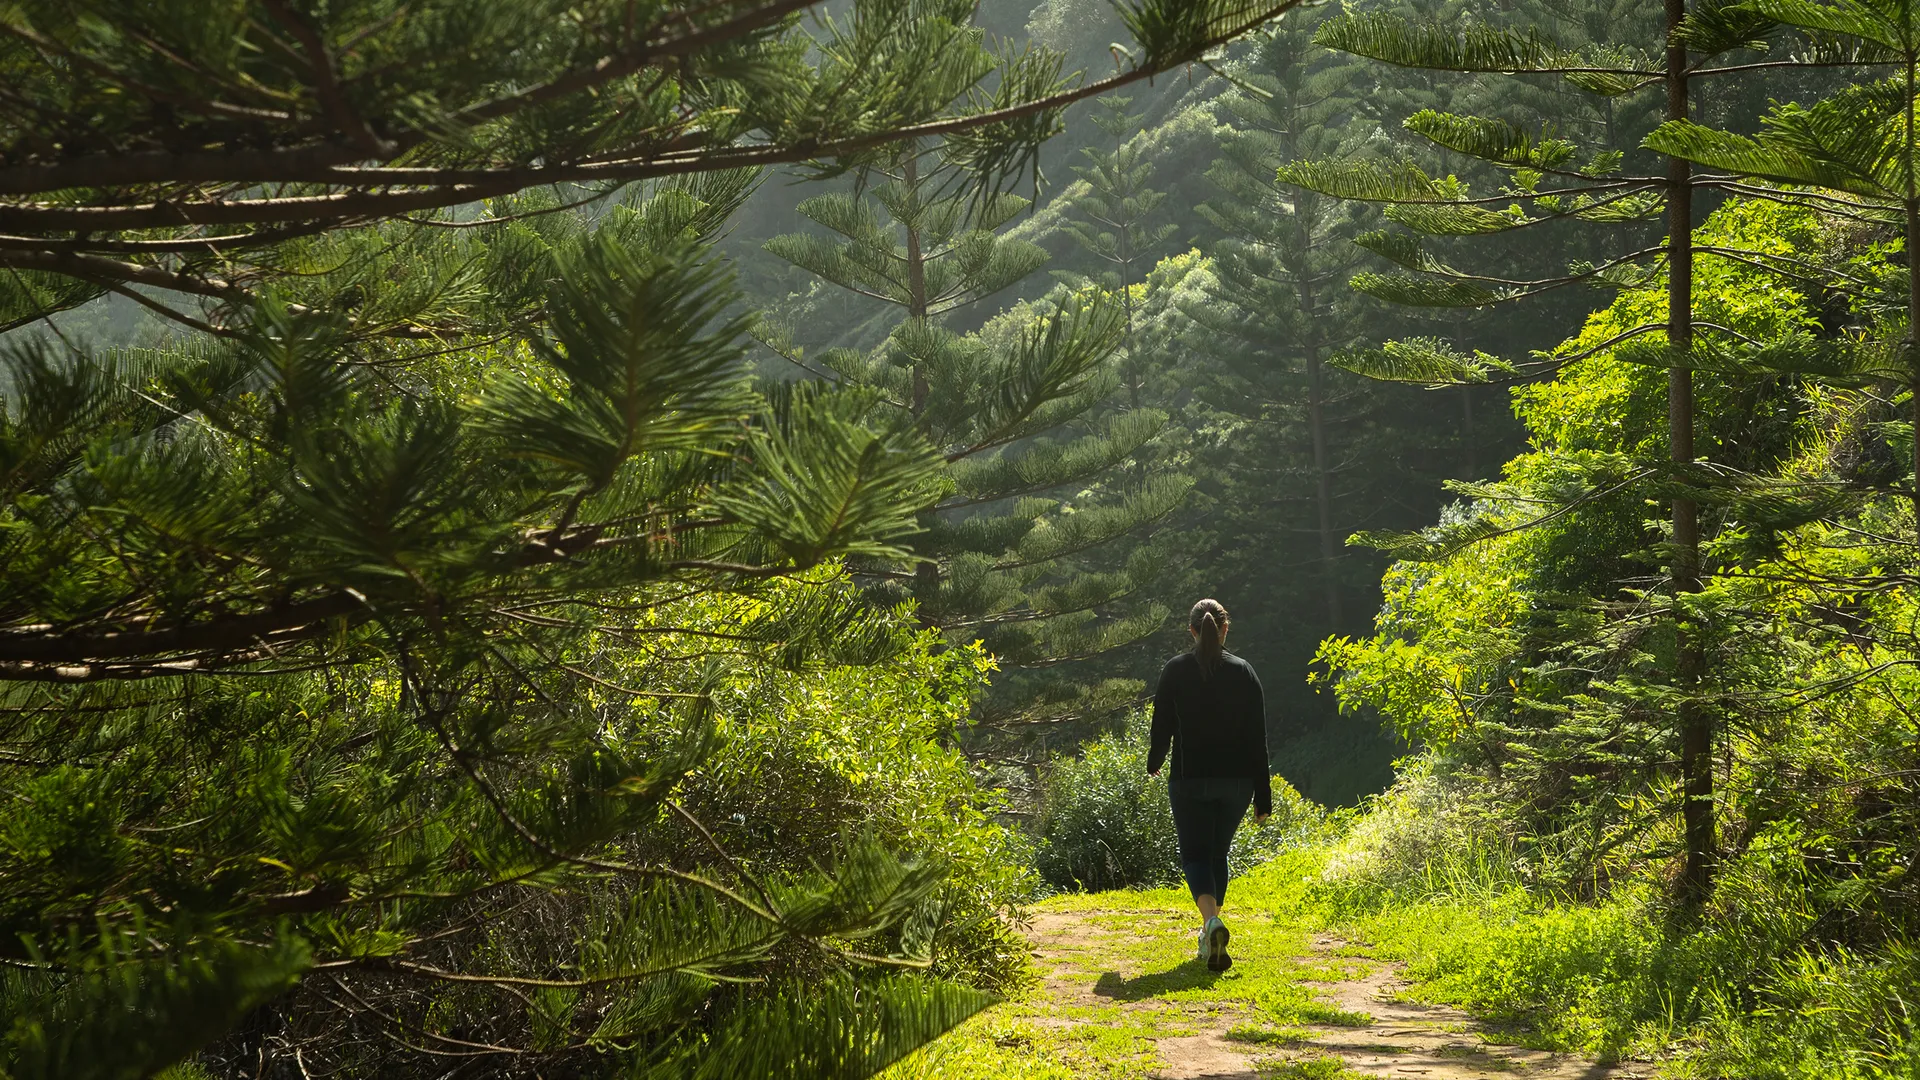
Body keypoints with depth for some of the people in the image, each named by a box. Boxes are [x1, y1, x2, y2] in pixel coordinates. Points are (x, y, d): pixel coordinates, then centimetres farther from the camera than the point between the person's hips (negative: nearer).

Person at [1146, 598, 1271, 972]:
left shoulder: (1175, 671, -5)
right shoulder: (1243, 672, -1)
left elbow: (1162, 728, -1)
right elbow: (1257, 739, -2)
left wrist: (1154, 764, 20)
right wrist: (1263, 796, 1)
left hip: (1189, 780, -2)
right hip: (1236, 781, 2)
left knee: (1195, 855, 1)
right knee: (1218, 853, 19)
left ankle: (1212, 921, -27)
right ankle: (1209, 939, 24)